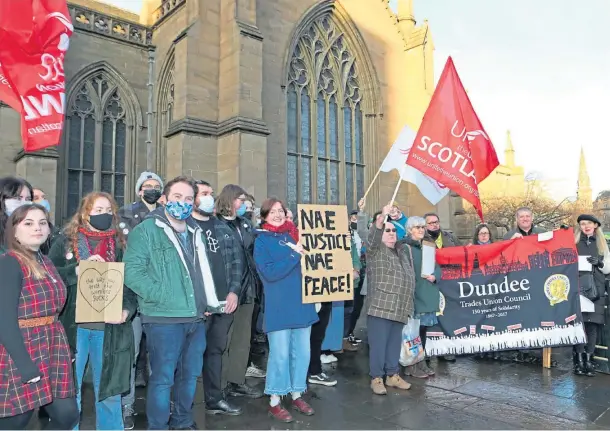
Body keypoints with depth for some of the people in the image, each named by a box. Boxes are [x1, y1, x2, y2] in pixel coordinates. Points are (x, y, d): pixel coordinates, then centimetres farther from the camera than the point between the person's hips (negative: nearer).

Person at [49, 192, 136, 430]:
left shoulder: (121, 243, 7)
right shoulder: (66, 240, 4)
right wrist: (78, 269, -17)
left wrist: (127, 310, -10)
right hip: (73, 325, -1)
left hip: (109, 327, 1)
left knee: (108, 386, 13)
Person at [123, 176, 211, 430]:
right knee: (163, 377, 1)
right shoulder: (147, 230, -5)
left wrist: (208, 302, 13)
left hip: (196, 317, 7)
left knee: (190, 375, 17)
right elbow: (132, 271, -15)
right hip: (164, 318, -6)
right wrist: (161, 296, -18)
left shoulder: (195, 233, 16)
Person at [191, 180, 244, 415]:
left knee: (216, 350, 16)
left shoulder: (223, 228, 14)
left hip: (225, 301, 6)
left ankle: (215, 400, 29)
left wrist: (234, 291, 2)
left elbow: (237, 260, 13)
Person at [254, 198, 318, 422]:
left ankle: (296, 395, 27)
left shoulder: (295, 235, 13)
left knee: (302, 352, 11)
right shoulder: (262, 241, -3)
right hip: (279, 306, -5)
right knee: (280, 354, 0)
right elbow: (269, 272, -15)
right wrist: (295, 255, -17)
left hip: (302, 303, 5)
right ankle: (275, 402, 16)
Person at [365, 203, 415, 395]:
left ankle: (393, 375, 25)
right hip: (380, 307, -6)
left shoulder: (402, 251, 20)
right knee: (378, 344, -4)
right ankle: (376, 378, 7)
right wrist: (381, 219, -38)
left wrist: (408, 304, 22)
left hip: (399, 308, 6)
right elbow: (372, 237, -22)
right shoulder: (375, 250, 1)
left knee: (394, 344, 13)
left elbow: (410, 276, 26)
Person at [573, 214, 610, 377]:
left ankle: (588, 358, 0)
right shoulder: (573, 242, 11)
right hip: (577, 287, -2)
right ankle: (579, 359, -5)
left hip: (596, 288, 2)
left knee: (593, 322, -5)